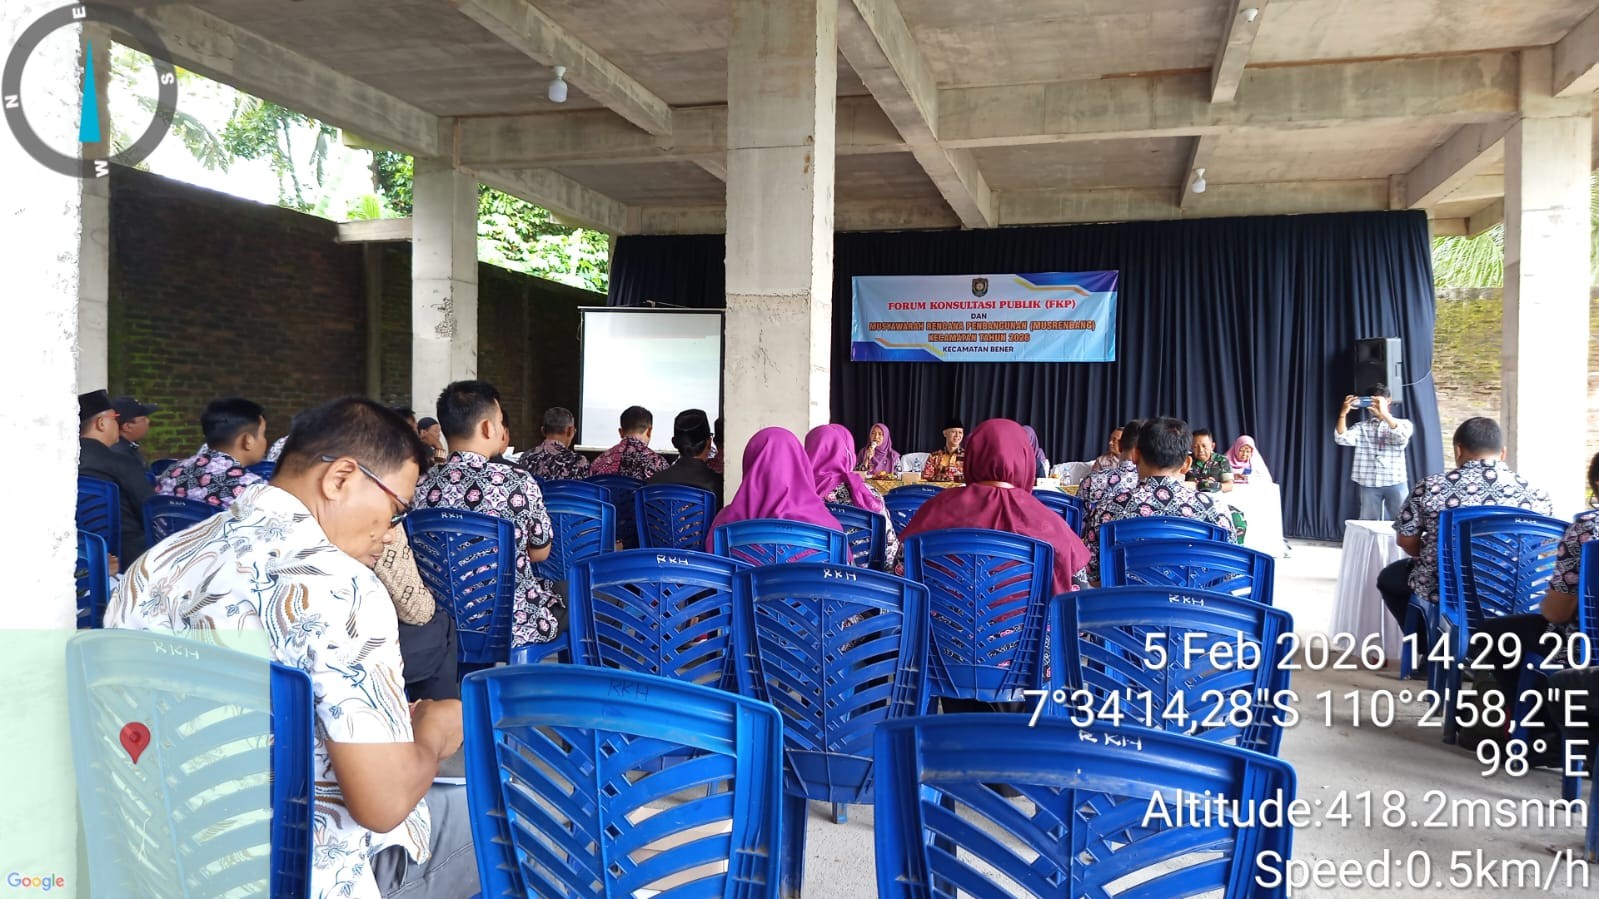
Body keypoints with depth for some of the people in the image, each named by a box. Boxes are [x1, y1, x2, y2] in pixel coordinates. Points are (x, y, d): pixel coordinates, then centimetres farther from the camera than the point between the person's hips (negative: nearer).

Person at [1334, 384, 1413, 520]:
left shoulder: (1402, 423, 8)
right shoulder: (1362, 427, 11)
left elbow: (1403, 435, -16)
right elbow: (1341, 439, -6)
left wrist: (1384, 413, -27)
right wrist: (1343, 413, -18)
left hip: (1395, 483, -1)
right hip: (1369, 483, 1)